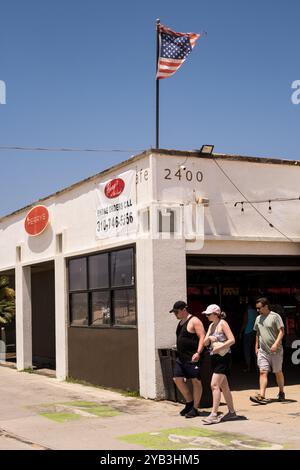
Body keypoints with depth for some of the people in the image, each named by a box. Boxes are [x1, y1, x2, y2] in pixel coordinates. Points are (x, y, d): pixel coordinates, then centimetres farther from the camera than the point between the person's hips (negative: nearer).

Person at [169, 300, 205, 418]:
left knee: (196, 381, -1)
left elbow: (202, 337, -18)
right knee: (177, 379, 6)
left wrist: (198, 353, -28)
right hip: (181, 357, 9)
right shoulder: (180, 322, 17)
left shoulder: (194, 321, -10)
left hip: (192, 358, -9)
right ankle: (189, 402, 22)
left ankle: (195, 408, 6)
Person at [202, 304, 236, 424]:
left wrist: (219, 348, -19)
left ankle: (214, 415, -14)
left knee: (214, 385, -14)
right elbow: (205, 343, 13)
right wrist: (208, 338, -8)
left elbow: (232, 340, -17)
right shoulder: (211, 325, 14)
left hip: (223, 357, -9)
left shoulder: (222, 324, -9)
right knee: (224, 386, 13)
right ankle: (232, 412, 22)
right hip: (214, 357, 9)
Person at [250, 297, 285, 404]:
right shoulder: (258, 318, 12)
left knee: (278, 372, 8)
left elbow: (281, 331, -12)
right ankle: (261, 396, -15)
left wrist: (276, 344, -23)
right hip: (262, 351, 4)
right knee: (263, 372, -7)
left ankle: (281, 393, 26)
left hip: (275, 351, -4)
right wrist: (256, 347, 17)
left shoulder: (275, 316, -7)